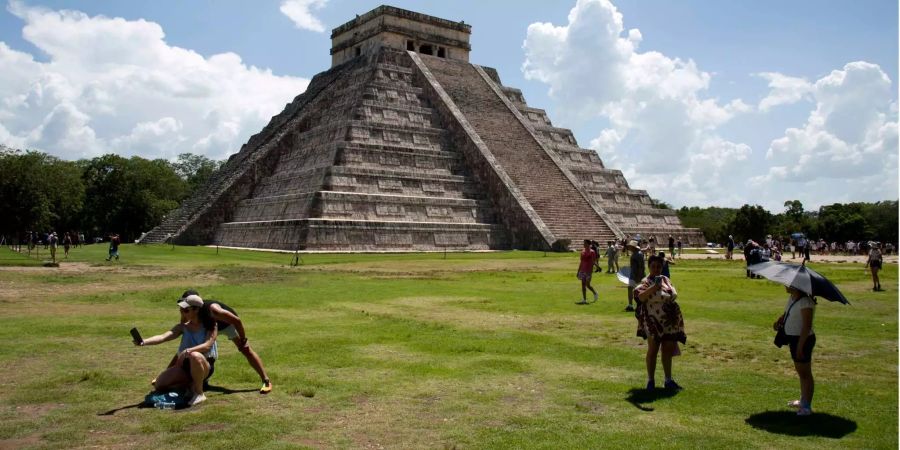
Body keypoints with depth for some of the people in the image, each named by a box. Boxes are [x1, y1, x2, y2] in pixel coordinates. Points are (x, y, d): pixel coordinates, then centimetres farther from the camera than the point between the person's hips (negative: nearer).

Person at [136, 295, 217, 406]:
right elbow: (163, 337, -11)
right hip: (185, 365, 6)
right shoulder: (183, 326, 3)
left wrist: (188, 351, -39)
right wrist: (143, 342, -29)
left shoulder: (210, 325, -10)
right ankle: (190, 385, 10)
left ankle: (199, 393, -21)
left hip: (205, 365, -6)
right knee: (159, 384, -10)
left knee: (195, 356, -40)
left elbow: (208, 345, -25)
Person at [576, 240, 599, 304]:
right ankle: (584, 300, 7)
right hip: (582, 270, 6)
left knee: (587, 285, -7)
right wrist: (578, 271, 14)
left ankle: (595, 293, 21)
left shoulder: (592, 252, -8)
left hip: (588, 270, -6)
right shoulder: (582, 252, 11)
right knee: (583, 285, 3)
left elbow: (593, 262, -12)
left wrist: (590, 271, -20)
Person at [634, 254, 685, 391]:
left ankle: (668, 380, 23)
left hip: (670, 322, 6)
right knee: (653, 350, 2)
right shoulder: (646, 282, -13)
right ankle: (650, 381, 13)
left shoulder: (666, 279, 10)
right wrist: (654, 287, -48)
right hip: (654, 322, -6)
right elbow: (641, 296, -33)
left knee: (668, 350, 12)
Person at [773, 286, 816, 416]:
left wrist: (800, 346, -25)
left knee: (805, 373, -1)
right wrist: (779, 321, -3)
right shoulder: (792, 298, 6)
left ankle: (807, 406, 7)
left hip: (803, 339, -10)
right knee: (800, 371, 22)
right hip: (794, 338, 10)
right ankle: (803, 400, 36)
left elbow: (807, 326, -25)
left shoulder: (805, 302, -23)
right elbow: (786, 313, 18)